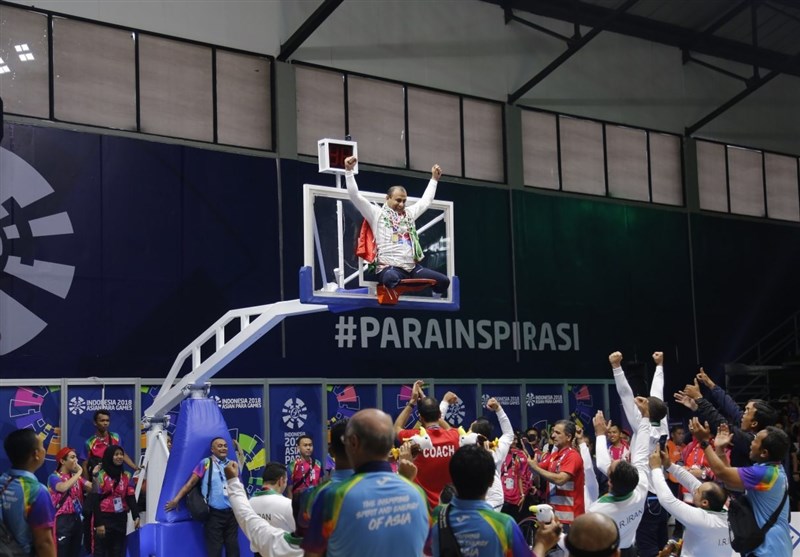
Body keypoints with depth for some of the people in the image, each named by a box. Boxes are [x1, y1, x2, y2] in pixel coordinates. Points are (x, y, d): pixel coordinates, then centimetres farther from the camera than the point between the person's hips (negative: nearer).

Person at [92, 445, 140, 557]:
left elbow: (131, 498, 4)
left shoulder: (126, 476, 9)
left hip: (121, 519, 5)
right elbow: (96, 501, -8)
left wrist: (136, 516, -11)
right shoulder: (101, 475, -6)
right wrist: (98, 523, -13)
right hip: (104, 518, -5)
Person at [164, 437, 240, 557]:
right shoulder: (206, 463, -2)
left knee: (233, 546, 10)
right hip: (214, 514, -4)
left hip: (231, 513, 4)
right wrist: (176, 499, -11)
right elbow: (191, 482, -4)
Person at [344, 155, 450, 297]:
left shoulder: (409, 213, 23)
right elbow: (355, 196, -1)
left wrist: (434, 178, 44)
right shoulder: (377, 214, 6)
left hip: (412, 268, 7)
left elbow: (425, 201, 39)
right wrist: (349, 170, -8)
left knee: (443, 281, -5)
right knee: (392, 278, -44)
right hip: (389, 267, -7)